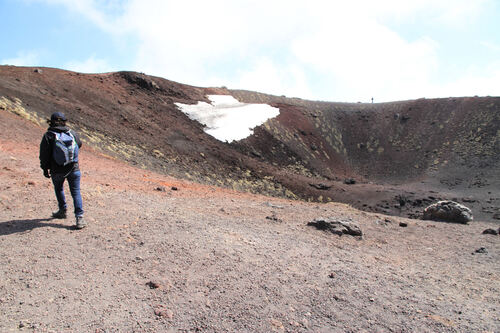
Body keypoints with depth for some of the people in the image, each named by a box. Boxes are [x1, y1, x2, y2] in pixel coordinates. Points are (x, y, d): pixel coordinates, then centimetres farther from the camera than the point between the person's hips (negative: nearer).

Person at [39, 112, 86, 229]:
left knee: (58, 189, 26)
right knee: (76, 192, 3)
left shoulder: (48, 136, -11)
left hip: (57, 171, -1)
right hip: (73, 168, 1)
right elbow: (79, 144, 16)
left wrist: (45, 169, 4)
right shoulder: (72, 133, -4)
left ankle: (63, 211, 37)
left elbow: (44, 155, -8)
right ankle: (79, 217, -6)